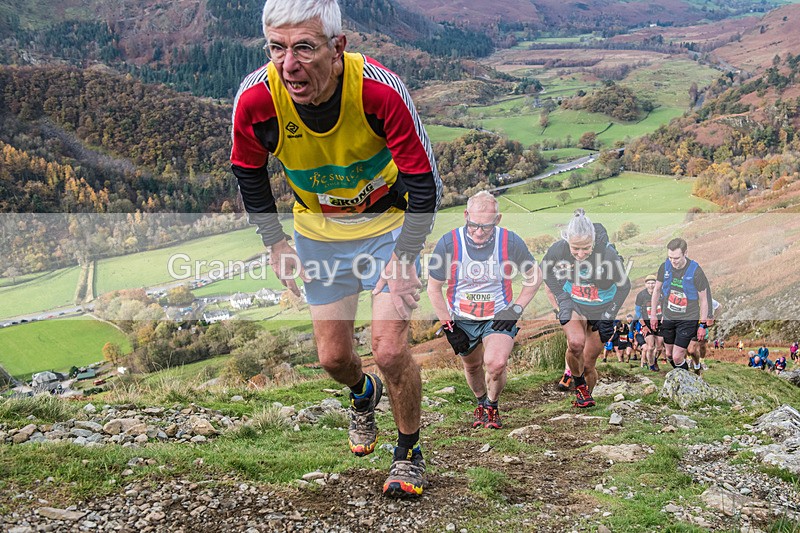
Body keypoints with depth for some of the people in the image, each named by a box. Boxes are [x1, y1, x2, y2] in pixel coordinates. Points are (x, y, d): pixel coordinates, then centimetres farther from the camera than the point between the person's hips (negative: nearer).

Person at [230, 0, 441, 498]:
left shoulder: (380, 89, -33)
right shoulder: (255, 98, -25)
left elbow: (423, 181, -21)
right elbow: (249, 173, -3)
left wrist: (403, 258, -22)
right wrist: (276, 243, -4)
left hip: (388, 222, -3)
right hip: (319, 230, 3)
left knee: (390, 349, -11)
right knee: (333, 356, 9)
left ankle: (410, 451, 17)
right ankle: (365, 393, 47)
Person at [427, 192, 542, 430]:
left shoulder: (510, 242, -16)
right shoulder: (448, 243, -17)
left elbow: (535, 276, 1)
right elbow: (434, 289, -5)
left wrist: (516, 309, -7)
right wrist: (449, 328, -5)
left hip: (498, 318, -2)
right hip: (462, 320, 2)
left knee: (496, 364, -23)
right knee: (472, 366, 16)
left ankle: (493, 405, 8)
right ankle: (480, 402, 49)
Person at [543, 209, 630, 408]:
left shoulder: (608, 254, -29)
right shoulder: (559, 249, -25)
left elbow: (624, 286, -11)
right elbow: (545, 269, -1)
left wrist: (609, 317, -11)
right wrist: (562, 298, -7)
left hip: (601, 309, 0)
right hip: (573, 303, 0)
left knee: (588, 363, 4)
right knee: (576, 343, -28)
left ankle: (586, 397, 33)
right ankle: (579, 385, 1)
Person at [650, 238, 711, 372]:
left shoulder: (696, 271, -18)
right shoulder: (665, 267, -7)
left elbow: (703, 299, -8)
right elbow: (657, 290, 9)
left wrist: (703, 325, -5)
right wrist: (653, 315, 12)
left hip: (688, 320, -4)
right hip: (668, 317, 4)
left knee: (677, 357, -9)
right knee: (669, 354, 14)